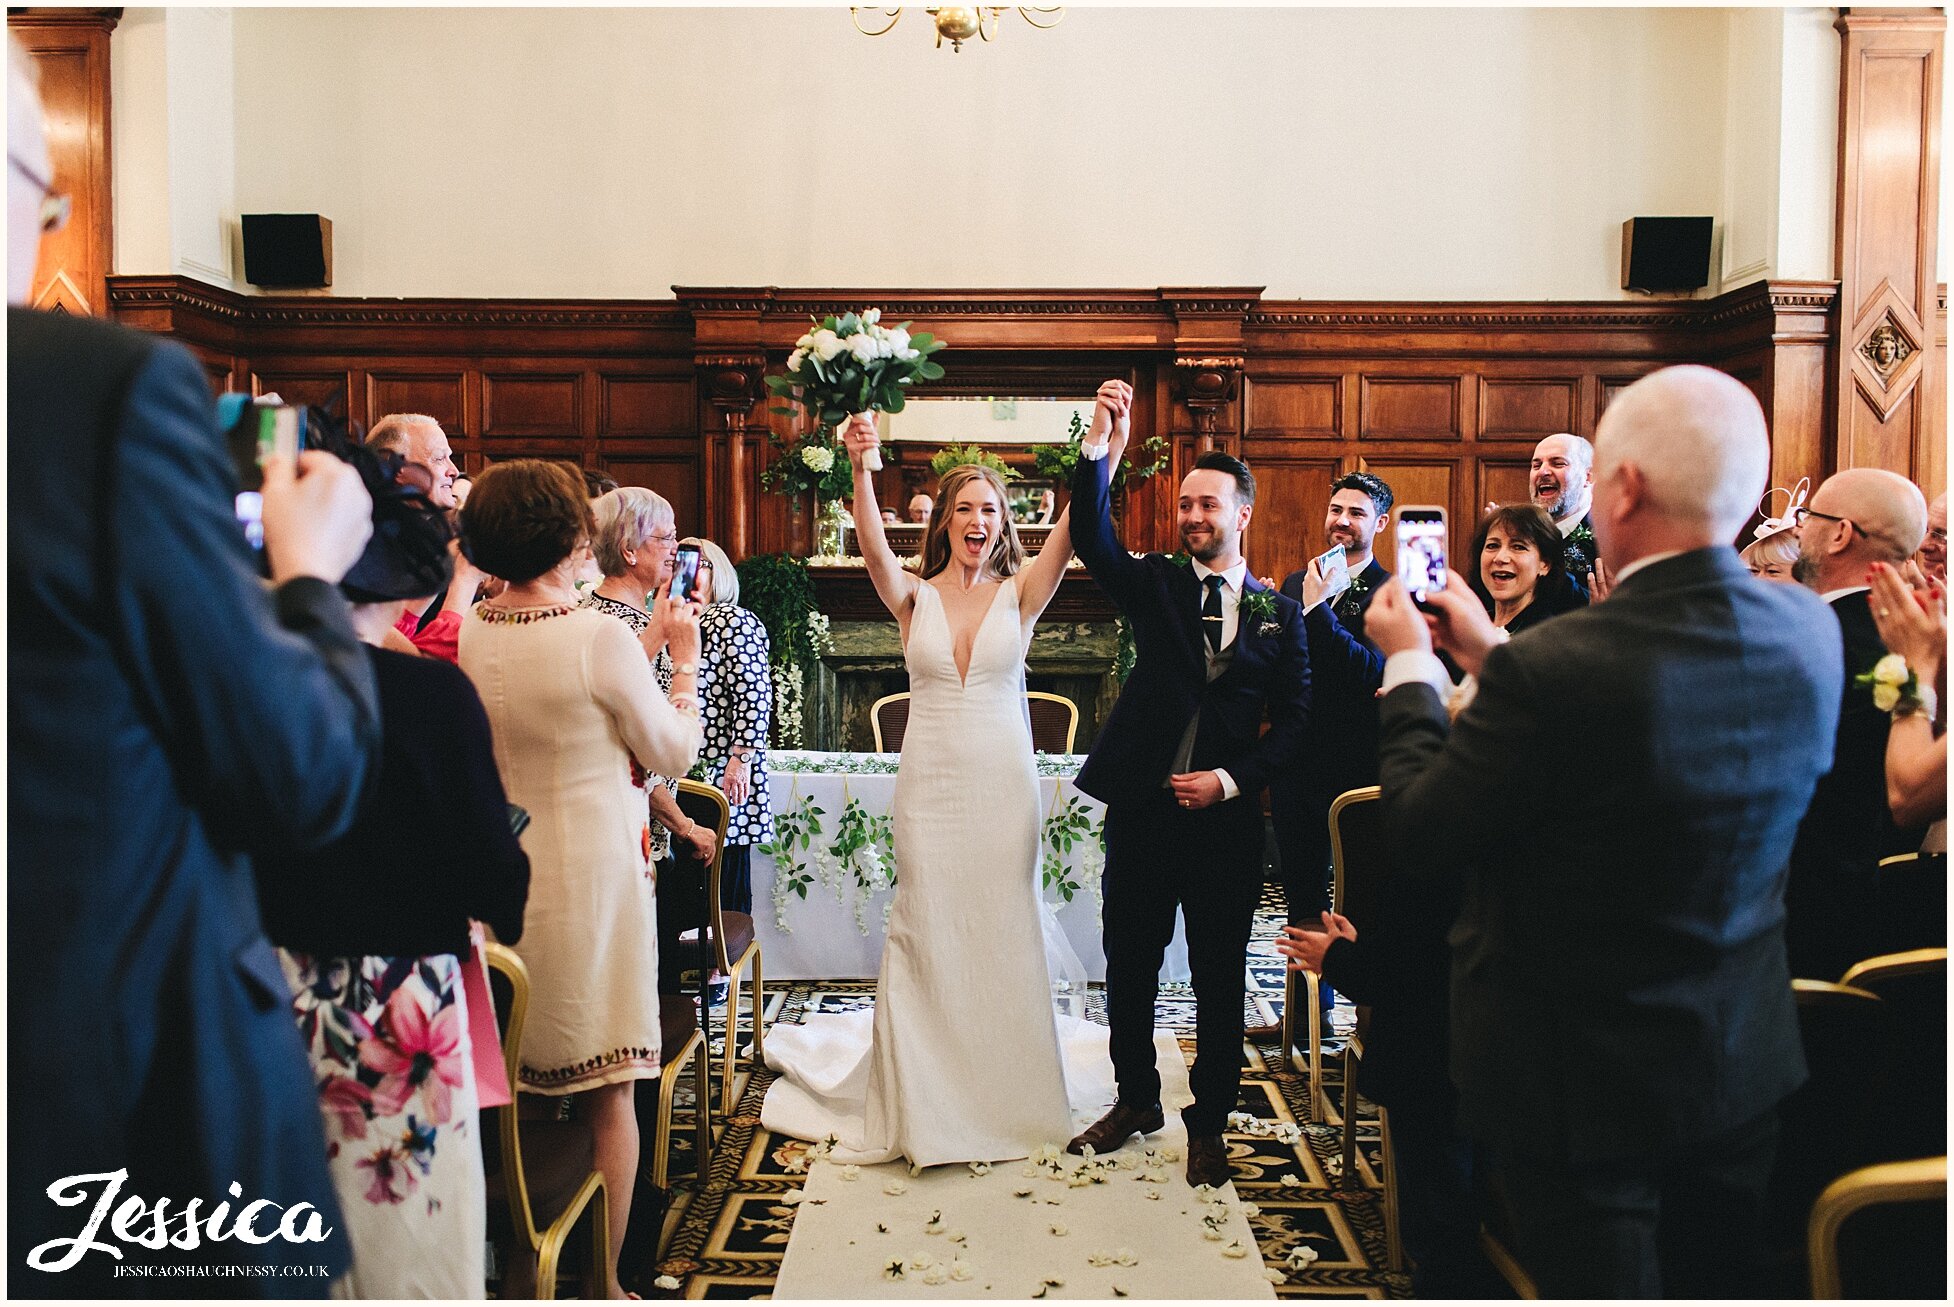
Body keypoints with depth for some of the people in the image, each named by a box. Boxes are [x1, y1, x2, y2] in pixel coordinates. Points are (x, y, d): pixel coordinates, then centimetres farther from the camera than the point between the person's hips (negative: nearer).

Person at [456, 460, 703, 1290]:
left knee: (516, 1083, 18)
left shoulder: (468, 634, -1)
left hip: (499, 871, 6)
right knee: (607, 1092, 7)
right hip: (590, 871, -6)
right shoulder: (600, 637, -18)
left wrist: (644, 647, 17)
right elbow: (674, 754, -7)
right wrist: (685, 659, 5)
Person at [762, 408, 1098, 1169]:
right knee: (926, 932, 6)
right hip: (931, 783, 0)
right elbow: (872, 545, -18)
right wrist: (860, 467, -34)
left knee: (1003, 932, 9)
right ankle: (924, 1102, 22)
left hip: (1003, 784, 0)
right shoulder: (912, 596, 2)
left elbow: (1074, 528, -13)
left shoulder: (1019, 592, 2)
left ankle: (1005, 1092, 27)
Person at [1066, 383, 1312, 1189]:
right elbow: (1093, 541, -14)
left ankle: (1208, 1124, 25)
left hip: (1226, 819, -1)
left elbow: (1294, 720, 3)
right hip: (1142, 811, 1)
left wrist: (1231, 780, -10)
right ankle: (1136, 1100, 32)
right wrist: (1102, 445, -27)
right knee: (1129, 967, 12)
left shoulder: (1279, 613, 5)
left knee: (1219, 978, 8)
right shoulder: (1154, 586, 5)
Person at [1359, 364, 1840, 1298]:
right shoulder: (1807, 632, -8)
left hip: (1586, 1080, -6)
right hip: (1744, 1060, 7)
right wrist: (1491, 654, 9)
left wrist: (1410, 666, -7)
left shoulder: (1553, 668, -31)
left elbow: (1417, 847, -20)